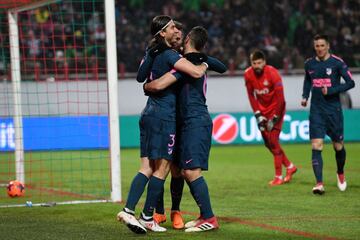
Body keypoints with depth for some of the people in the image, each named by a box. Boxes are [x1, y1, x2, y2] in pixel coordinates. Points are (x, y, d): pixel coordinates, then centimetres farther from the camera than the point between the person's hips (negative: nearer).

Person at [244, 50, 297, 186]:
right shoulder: (248, 74, -8)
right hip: (262, 110, 6)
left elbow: (279, 97, -20)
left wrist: (274, 118, -19)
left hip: (275, 109, -6)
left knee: (273, 141, -12)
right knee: (268, 143, 8)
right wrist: (257, 114, -5)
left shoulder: (272, 73, -22)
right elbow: (251, 95, 2)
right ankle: (290, 166, 26)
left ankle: (278, 177, -5)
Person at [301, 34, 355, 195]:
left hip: (333, 110, -2)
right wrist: (305, 96, 11)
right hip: (316, 111, 2)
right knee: (316, 146, -12)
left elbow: (350, 83, -7)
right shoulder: (309, 64, 6)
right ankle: (319, 184, -16)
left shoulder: (337, 63, -6)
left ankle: (340, 174, 37)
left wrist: (331, 91, -16)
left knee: (338, 146, 7)